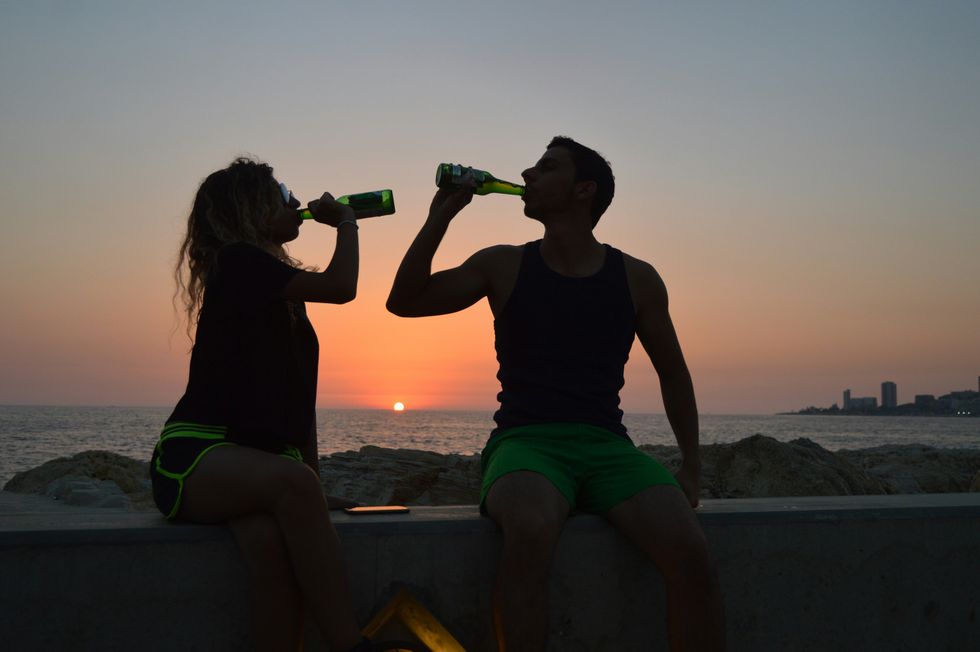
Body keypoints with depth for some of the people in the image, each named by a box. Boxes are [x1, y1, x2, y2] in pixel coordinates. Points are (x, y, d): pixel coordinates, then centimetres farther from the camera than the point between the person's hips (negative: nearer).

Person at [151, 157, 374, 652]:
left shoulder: (280, 288, 21)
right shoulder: (237, 263, -3)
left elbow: (299, 397, 21)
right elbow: (341, 286, -16)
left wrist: (314, 478, 13)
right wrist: (346, 222, 3)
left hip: (261, 459, 6)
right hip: (198, 451, -6)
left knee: (271, 540, -30)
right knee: (292, 481, -38)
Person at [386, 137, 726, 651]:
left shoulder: (636, 279, 10)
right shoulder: (504, 266, 10)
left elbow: (673, 375, 19)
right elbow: (404, 301, 5)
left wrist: (691, 468, 13)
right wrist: (442, 215, -2)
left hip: (608, 448, 1)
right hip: (525, 442, -1)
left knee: (690, 552, -27)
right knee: (530, 531, -38)